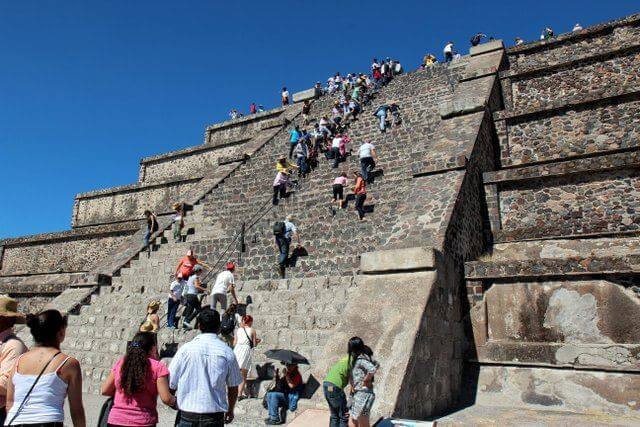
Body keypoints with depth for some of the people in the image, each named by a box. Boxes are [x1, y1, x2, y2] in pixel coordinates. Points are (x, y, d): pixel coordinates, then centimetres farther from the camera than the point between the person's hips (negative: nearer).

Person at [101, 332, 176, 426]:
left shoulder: (120, 362, 2)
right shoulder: (158, 366, -9)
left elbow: (104, 391, 8)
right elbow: (166, 399, -13)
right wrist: (176, 402, 7)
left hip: (116, 420, 3)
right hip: (143, 422, -3)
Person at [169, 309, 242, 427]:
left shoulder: (185, 349, -7)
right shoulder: (227, 352, -5)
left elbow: (171, 384, -2)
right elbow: (233, 387, 3)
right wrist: (230, 410, 20)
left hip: (187, 415, 0)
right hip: (215, 416, 0)